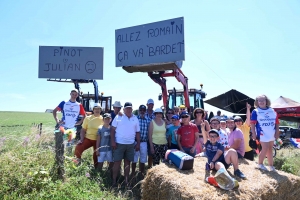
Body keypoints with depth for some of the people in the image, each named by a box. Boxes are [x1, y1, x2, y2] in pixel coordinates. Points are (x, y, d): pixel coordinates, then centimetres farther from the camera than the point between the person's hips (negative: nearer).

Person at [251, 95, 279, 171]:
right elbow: (252, 123, -7)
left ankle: (271, 166, 21)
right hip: (262, 134, -5)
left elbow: (277, 122, 10)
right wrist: (254, 134, -12)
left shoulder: (272, 111, 8)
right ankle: (260, 164, 10)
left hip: (271, 134, 5)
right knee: (265, 149, -8)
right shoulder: (255, 111, -4)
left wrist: (277, 132, 4)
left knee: (270, 149, 13)